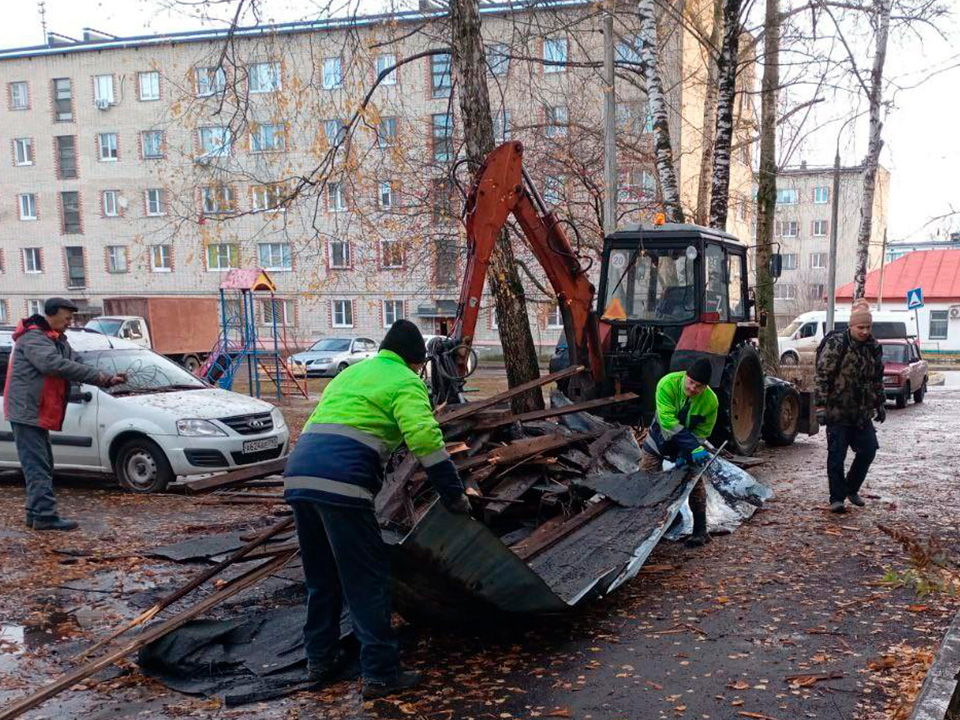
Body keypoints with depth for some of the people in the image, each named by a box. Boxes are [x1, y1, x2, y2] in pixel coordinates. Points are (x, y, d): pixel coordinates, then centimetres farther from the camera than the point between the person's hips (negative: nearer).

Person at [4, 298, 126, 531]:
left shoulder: (59, 342, 17)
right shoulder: (33, 338, -14)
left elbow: (73, 367, 14)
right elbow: (54, 364, -28)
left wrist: (107, 380, -2)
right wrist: (97, 376, -28)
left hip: (39, 415, 10)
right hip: (27, 412, -10)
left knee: (43, 466, 14)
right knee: (38, 467, -11)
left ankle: (36, 514, 21)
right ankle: (45, 516, -12)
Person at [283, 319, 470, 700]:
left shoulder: (350, 372, 30)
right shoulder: (405, 383, 6)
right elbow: (426, 440, -8)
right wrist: (455, 495, -2)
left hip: (298, 473, 8)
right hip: (341, 482, -8)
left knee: (321, 576, 21)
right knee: (367, 581, 1)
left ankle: (320, 659, 30)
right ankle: (380, 674, 6)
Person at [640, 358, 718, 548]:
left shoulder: (710, 401, -26)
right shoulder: (668, 383, -32)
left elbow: (701, 432, -15)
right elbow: (668, 421, -37)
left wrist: (686, 454, -29)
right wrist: (694, 448, -41)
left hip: (690, 442, 0)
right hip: (661, 438, 0)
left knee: (695, 482, -6)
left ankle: (701, 530, 7)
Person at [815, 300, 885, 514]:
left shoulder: (874, 348, 8)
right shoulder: (835, 344, -12)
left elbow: (877, 379, 20)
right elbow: (822, 376, -14)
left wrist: (880, 404, 19)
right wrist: (821, 406, -18)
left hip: (862, 412, 6)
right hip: (838, 411, -6)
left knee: (868, 450, 7)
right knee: (836, 455, -2)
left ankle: (851, 489, 27)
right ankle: (837, 498, 7)